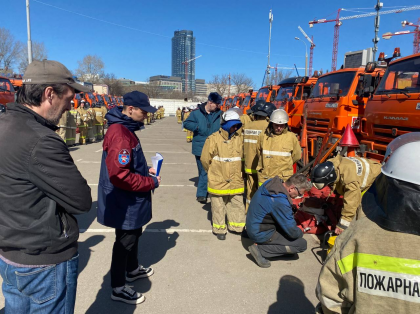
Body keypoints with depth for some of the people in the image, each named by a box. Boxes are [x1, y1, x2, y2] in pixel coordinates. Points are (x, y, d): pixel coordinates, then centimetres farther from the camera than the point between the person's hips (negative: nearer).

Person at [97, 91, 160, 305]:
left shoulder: (125, 129, 7)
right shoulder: (120, 135, -27)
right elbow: (119, 175, -33)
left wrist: (146, 169, 4)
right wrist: (151, 182, -22)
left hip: (130, 201, 10)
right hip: (125, 203, -10)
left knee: (134, 234, 25)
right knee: (125, 241, 6)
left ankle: (132, 270, 47)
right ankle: (118, 288, 25)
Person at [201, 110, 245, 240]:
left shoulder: (239, 138, 3)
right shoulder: (214, 138, -13)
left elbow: (242, 157, 15)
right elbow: (205, 158, -6)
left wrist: (239, 172, 14)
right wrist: (212, 171, 5)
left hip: (235, 180, 4)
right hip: (218, 180, -4)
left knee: (237, 204, 11)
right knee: (218, 206, 8)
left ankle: (238, 226, 28)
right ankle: (219, 229, 24)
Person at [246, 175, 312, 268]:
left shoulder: (273, 182, -8)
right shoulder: (281, 202, -32)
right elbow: (293, 232, -21)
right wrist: (300, 233, 1)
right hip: (260, 234, -9)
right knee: (302, 244, -5)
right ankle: (260, 249, -7)